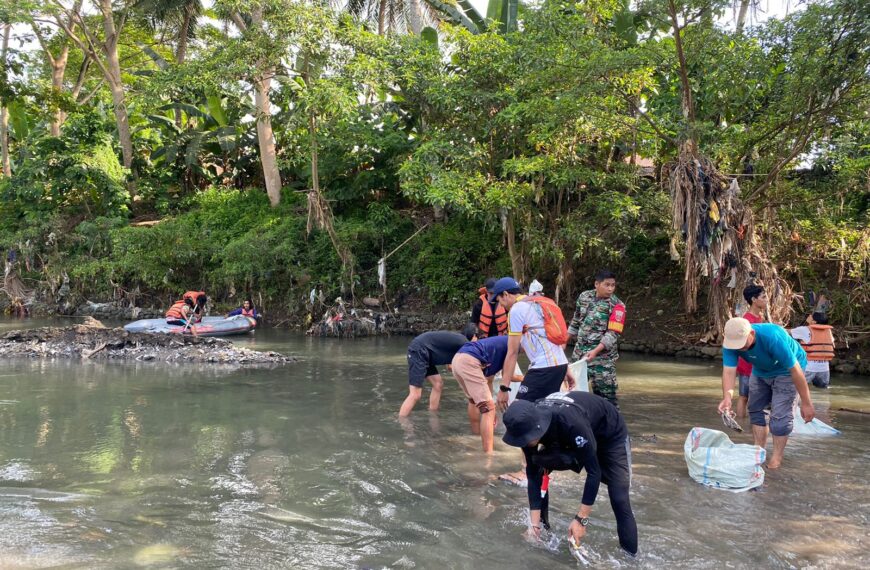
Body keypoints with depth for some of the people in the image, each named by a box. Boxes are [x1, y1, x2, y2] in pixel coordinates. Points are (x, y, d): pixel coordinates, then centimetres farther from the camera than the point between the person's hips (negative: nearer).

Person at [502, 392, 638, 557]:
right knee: (537, 470, -9)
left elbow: (593, 471, -36)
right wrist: (535, 524, -21)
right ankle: (543, 532, 6)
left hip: (610, 435, -5)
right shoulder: (529, 423, -26)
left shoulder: (572, 423, -44)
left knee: (619, 499, -18)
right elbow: (533, 474, -19)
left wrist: (581, 519, -34)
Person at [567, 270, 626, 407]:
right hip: (580, 351, 6)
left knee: (605, 392, -6)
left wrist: (595, 351, -27)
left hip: (602, 355, -5)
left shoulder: (616, 306, -13)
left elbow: (613, 334, -18)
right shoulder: (584, 297, 2)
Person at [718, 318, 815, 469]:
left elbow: (795, 370, -34)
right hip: (760, 371, 6)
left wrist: (806, 403, -29)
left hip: (786, 370, -6)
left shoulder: (773, 337, -41)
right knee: (755, 409, 9)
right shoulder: (730, 342, -27)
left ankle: (776, 459, -1)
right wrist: (727, 397, -52)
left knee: (779, 415, -13)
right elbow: (729, 371, -33)